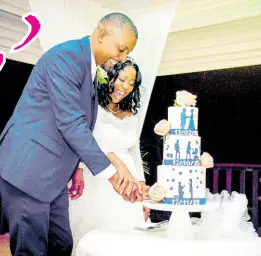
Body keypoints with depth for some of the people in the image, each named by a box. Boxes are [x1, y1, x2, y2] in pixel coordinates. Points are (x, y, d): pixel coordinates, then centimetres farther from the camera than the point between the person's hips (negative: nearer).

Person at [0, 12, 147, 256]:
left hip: (53, 174, 9)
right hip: (27, 169, -9)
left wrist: (75, 168, 16)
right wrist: (110, 172, -18)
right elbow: (70, 124, -22)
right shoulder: (66, 56, -16)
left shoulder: (90, 69, 14)